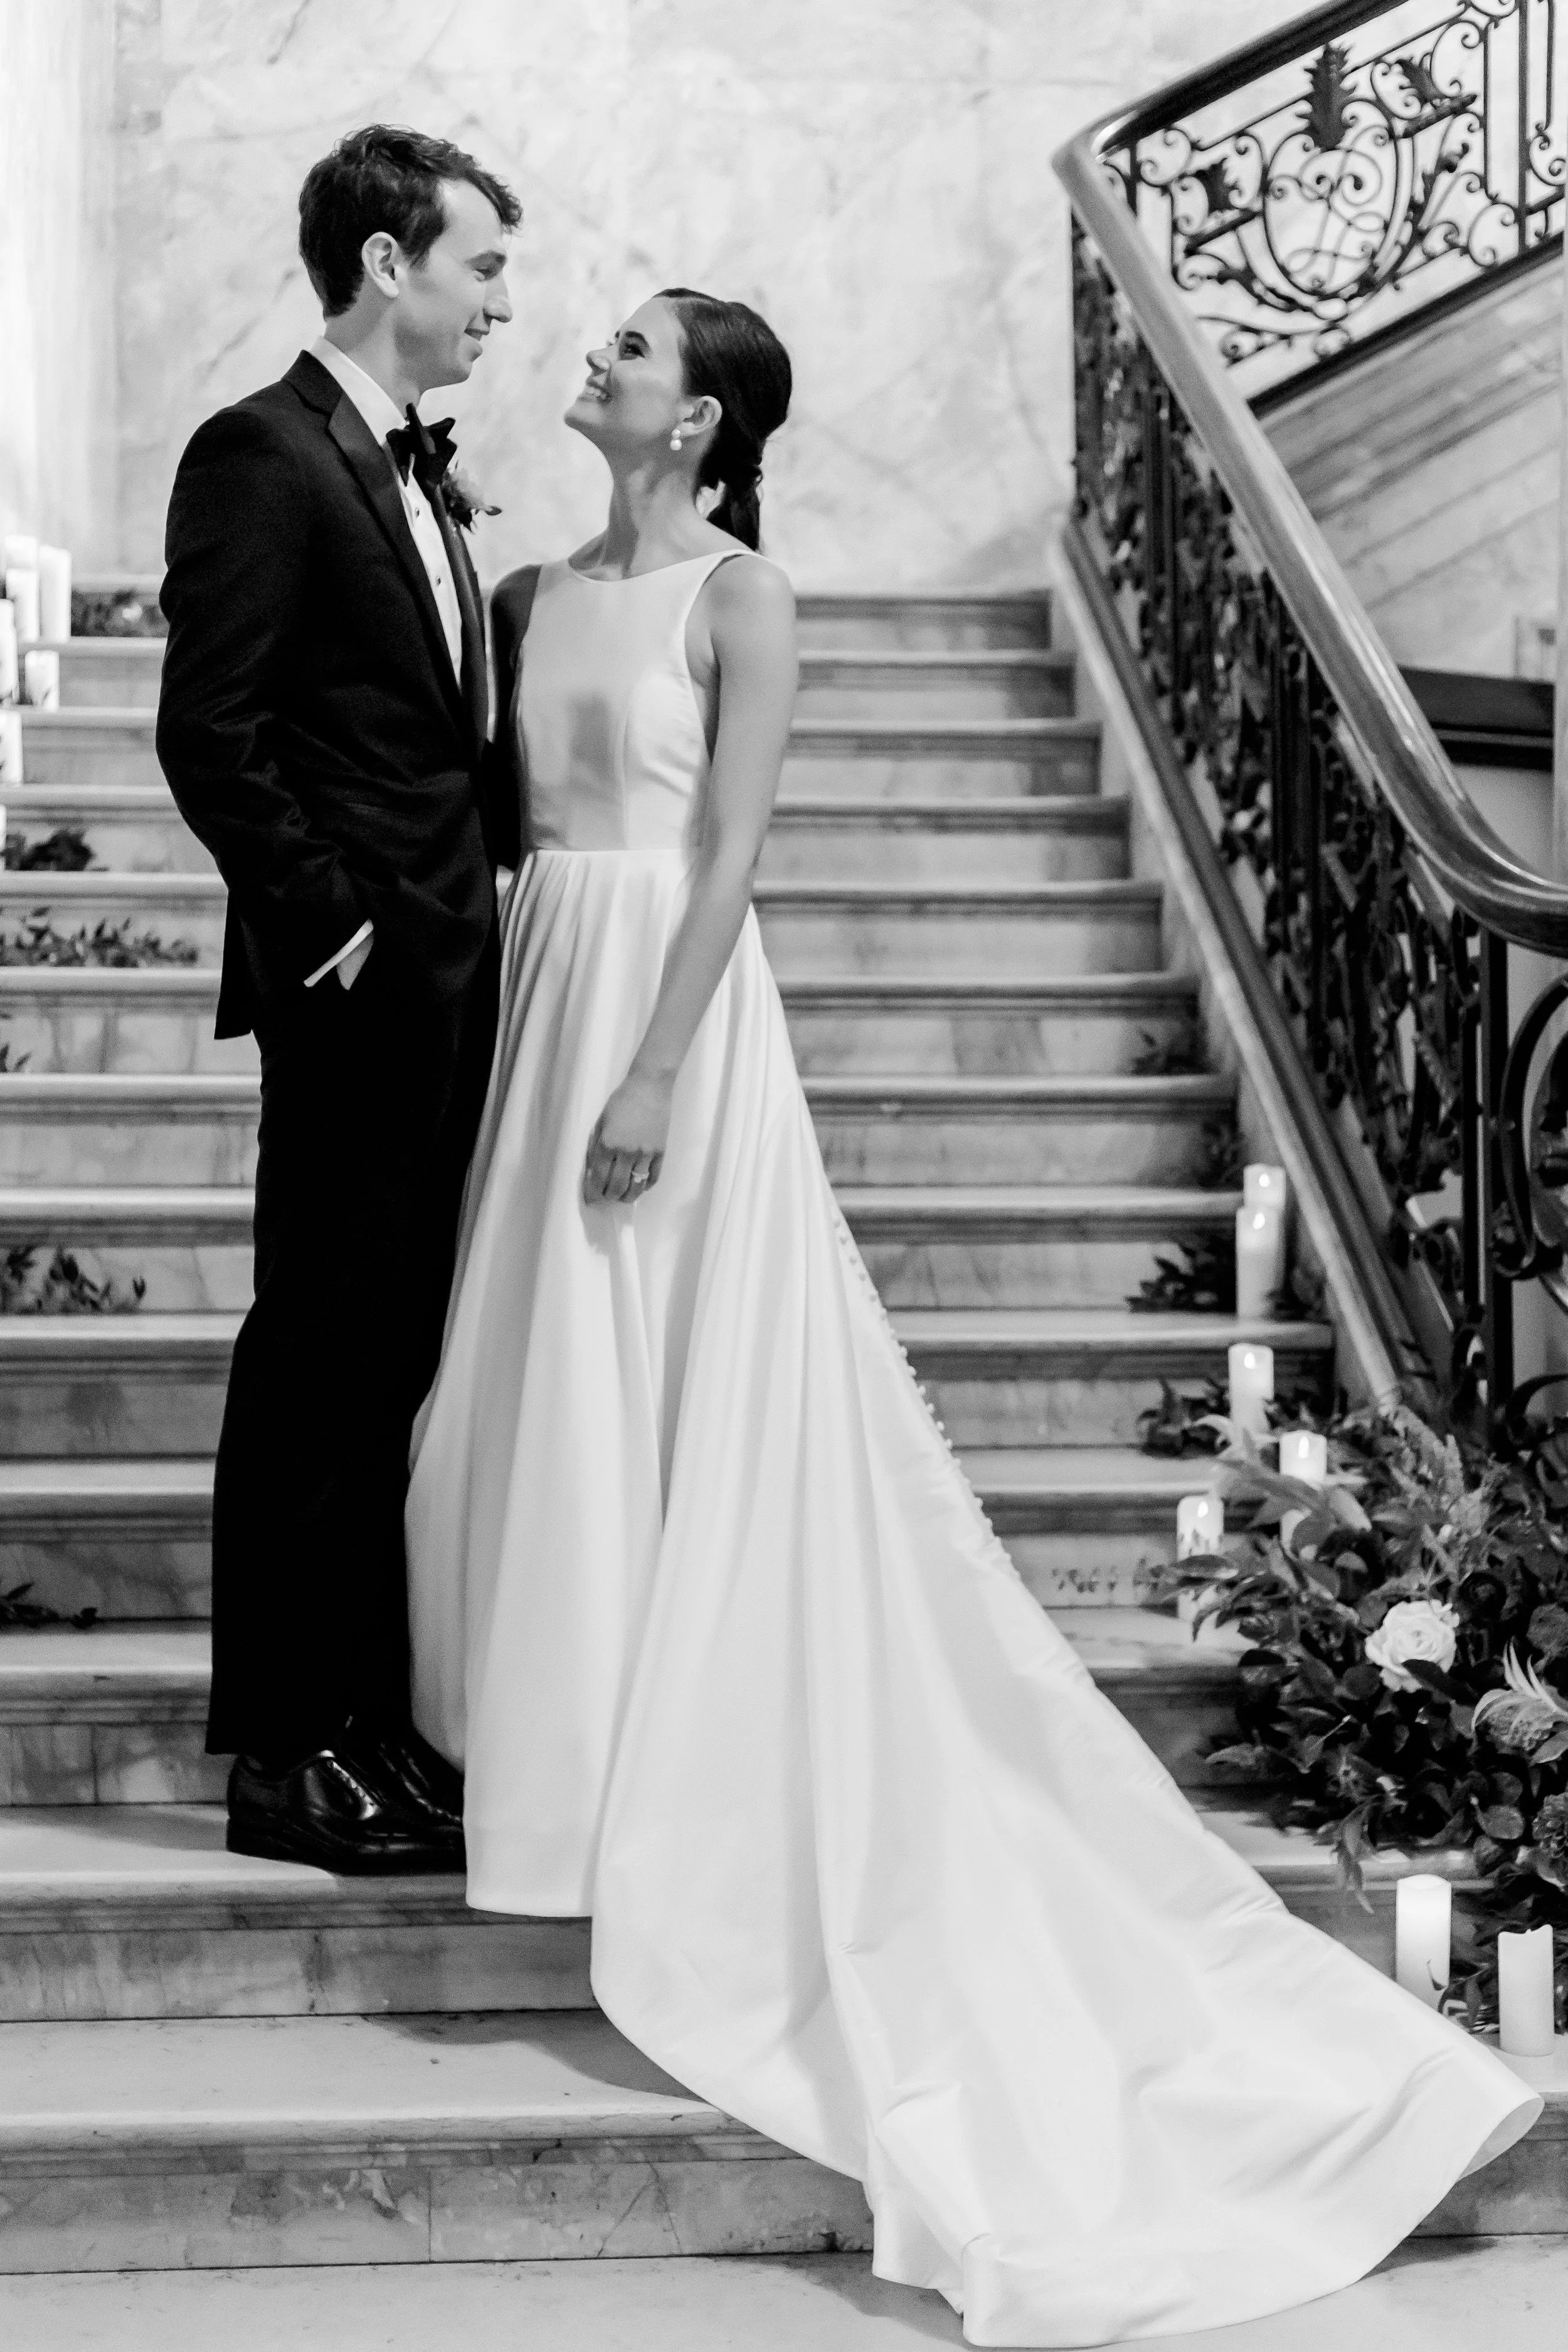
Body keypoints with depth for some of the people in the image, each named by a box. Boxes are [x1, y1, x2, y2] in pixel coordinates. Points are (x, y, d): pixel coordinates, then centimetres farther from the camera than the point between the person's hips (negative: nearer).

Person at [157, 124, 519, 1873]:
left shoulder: (413, 478, 19)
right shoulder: (261, 454, -7)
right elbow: (210, 732, -15)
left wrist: (469, 911, 10)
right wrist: (329, 920, -16)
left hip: (450, 978, 9)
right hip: (355, 989, -8)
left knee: (395, 1359, 11)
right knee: (322, 1352, -3)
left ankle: (373, 1725, 19)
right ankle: (286, 1752, 5)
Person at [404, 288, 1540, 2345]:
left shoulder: (739, 595, -6)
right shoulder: (538, 595, 14)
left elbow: (730, 851, -13)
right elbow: (504, 813, 15)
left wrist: (653, 1074, -20)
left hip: (675, 1012, -7)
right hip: (541, 996, 7)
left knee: (681, 1406, -3)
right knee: (549, 1391, 8)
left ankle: (683, 1798, 7)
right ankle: (571, 1750, 20)